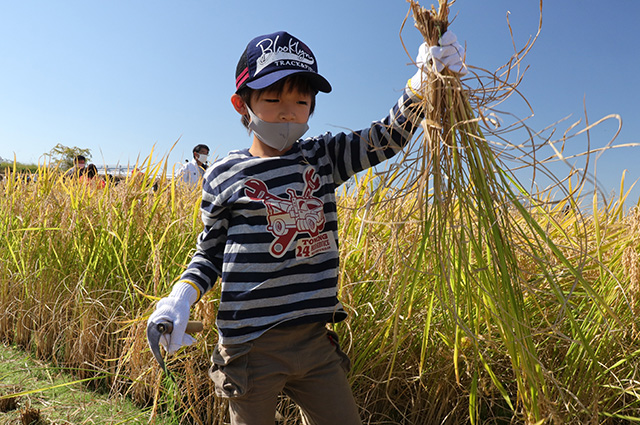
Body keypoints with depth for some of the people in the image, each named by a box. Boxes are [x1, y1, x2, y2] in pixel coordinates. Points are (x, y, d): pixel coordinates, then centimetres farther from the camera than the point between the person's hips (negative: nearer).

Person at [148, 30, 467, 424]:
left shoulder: (323, 157, 4)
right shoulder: (224, 175, -3)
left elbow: (387, 138, 1)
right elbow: (209, 253, 4)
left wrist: (421, 83, -12)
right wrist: (182, 296, -12)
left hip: (315, 340, 3)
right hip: (251, 348, -2)